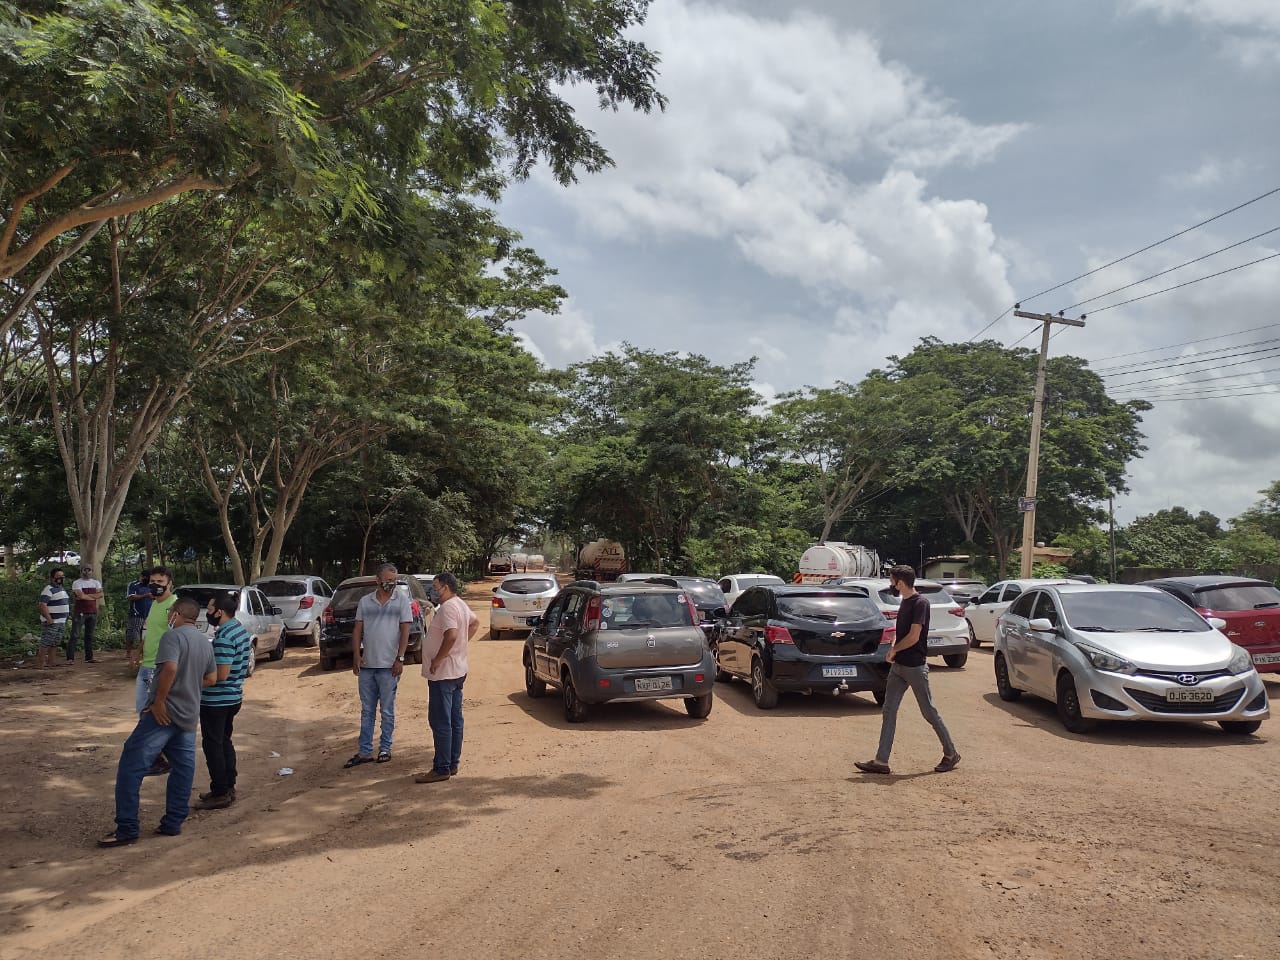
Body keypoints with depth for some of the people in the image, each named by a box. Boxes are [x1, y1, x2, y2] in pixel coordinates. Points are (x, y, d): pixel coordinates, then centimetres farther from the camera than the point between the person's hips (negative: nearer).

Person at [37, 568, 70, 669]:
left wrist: (65, 620, 22)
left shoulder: (62, 588, 16)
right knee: (46, 643, -5)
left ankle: (52, 661, 22)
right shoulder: (49, 589, -13)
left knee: (55, 643, 14)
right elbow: (42, 605, -21)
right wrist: (49, 619, -24)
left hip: (61, 622, 9)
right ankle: (42, 663, -3)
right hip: (51, 622, -9)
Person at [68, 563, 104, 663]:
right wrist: (93, 596, -5)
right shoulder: (77, 583, -2)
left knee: (89, 636, 9)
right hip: (80, 612, -4)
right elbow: (81, 596, -17)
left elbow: (101, 594, -5)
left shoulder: (96, 583, 12)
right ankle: (70, 658, -4)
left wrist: (86, 595, -11)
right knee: (74, 636, -6)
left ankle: (89, 657, 13)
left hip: (92, 612, 4)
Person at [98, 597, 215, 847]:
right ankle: (173, 823, 15)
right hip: (189, 715, 9)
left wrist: (159, 701, -20)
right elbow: (211, 678, 20)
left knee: (131, 766, -3)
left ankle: (127, 828, -4)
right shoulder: (205, 642, 15)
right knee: (183, 769, 12)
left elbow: (170, 668, -26)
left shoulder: (173, 635, -11)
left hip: (165, 713, -8)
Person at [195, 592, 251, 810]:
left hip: (216, 700, -10)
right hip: (233, 697, 10)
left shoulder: (224, 637, -23)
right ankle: (228, 788, 25)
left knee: (212, 745, 1)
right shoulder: (240, 629, 7)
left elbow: (221, 674, -25)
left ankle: (220, 794, 6)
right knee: (225, 742, 18)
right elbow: (242, 666, 17)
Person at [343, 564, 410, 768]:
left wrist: (400, 659, -11)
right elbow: (357, 629, 8)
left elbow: (405, 631, -5)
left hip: (388, 666, -3)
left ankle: (385, 748, 19)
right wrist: (356, 655, -3)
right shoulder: (365, 601, 6)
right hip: (366, 665, 3)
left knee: (387, 711, 6)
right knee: (366, 710, 10)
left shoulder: (402, 600, -3)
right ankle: (364, 752, 17)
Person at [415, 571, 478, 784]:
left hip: (443, 673, -10)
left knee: (441, 723, -5)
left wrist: (437, 659, -22)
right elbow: (475, 623, 30)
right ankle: (452, 764, 20)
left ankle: (441, 769, -1)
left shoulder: (448, 607, -18)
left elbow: (451, 635, -31)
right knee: (454, 720, 13)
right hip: (457, 672, 10)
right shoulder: (461, 605, 13)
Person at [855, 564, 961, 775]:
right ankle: (881, 761, 5)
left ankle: (951, 753, 21)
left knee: (929, 712, 3)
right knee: (888, 711, 4)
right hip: (899, 666, 9)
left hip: (915, 667, -9)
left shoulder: (920, 603, -16)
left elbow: (914, 636, -21)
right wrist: (894, 649, 1)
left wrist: (893, 650, -7)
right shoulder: (905, 602, 12)